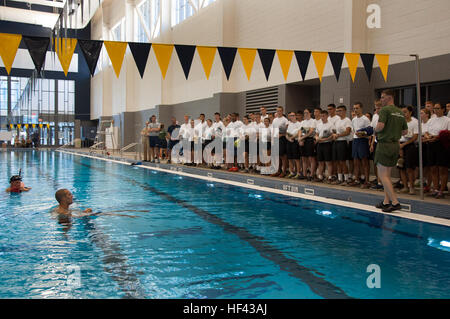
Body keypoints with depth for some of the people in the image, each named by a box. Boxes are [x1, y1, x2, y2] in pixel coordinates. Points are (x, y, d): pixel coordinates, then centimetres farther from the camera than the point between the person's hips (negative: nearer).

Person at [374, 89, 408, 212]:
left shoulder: (385, 110, -11)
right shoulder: (400, 112, 13)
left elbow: (380, 126, -22)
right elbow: (405, 131, 17)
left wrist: (375, 130, -2)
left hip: (384, 144, -8)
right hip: (395, 145, 8)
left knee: (382, 175, -6)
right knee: (387, 174, 15)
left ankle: (395, 202, -12)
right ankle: (386, 201, 17)